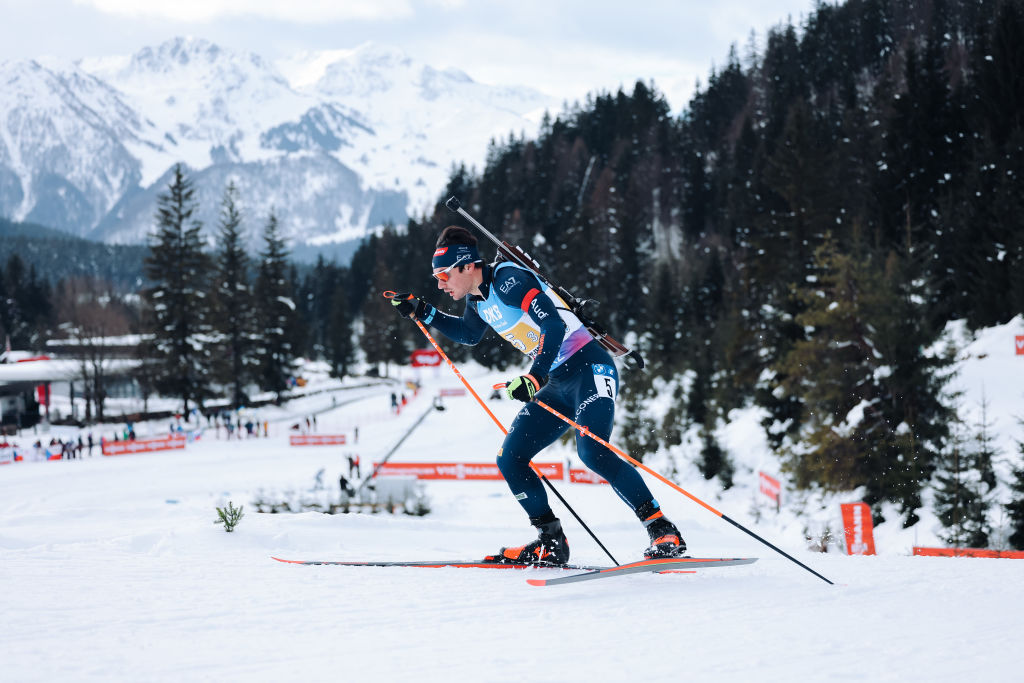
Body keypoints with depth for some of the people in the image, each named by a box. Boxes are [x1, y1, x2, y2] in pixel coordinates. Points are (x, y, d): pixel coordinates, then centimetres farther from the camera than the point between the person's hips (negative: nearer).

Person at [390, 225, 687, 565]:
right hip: (558, 383, 10)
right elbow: (469, 334, 33)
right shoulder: (477, 297, 11)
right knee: (510, 459, 1)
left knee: (592, 451, -29)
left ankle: (663, 531, -23)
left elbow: (555, 325, -26)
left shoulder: (508, 280, -16)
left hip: (590, 368, -10)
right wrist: (422, 313, 24)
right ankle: (551, 541, 8)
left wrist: (534, 377, -35)